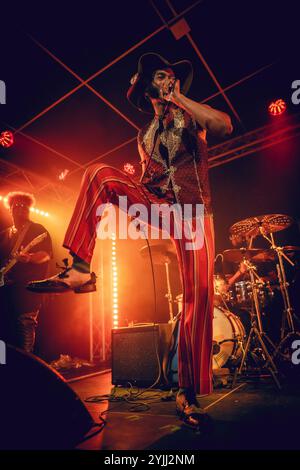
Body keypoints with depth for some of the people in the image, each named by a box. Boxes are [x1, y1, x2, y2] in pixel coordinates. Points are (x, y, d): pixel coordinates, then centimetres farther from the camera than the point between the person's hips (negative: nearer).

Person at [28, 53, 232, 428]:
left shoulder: (191, 116, 14)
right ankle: (80, 269, -25)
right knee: (99, 172, -19)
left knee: (199, 295, -15)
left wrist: (180, 99, -4)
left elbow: (224, 126, -9)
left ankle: (188, 393, -3)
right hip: (155, 204, 3)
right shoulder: (144, 136, 23)